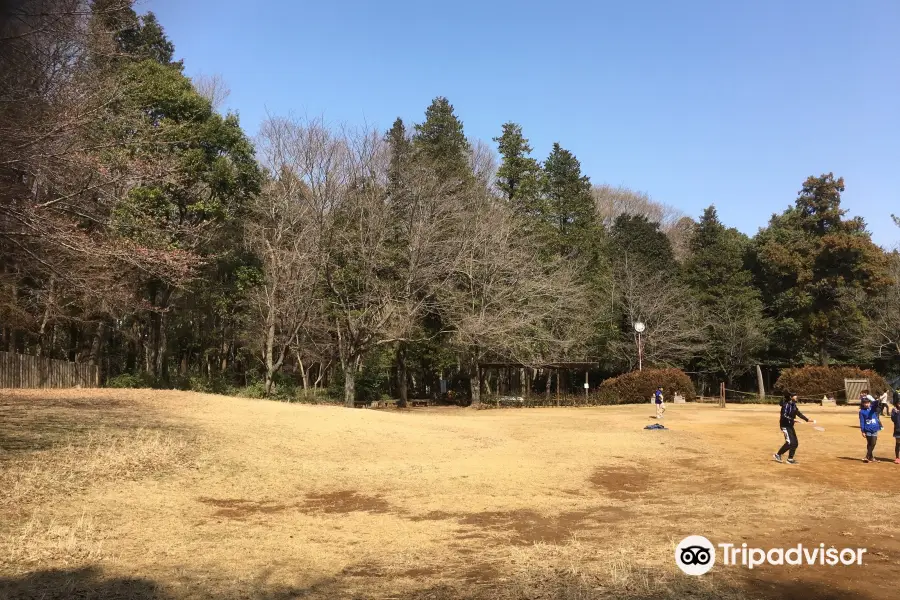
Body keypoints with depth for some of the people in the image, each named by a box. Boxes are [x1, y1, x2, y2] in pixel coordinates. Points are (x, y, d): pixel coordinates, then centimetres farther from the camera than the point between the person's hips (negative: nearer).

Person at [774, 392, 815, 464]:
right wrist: (793, 419, -34)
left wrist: (807, 420, 12)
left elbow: (798, 413, 16)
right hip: (785, 425, -9)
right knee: (789, 442, -15)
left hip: (790, 426, 9)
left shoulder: (793, 405, 9)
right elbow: (784, 416, -25)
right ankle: (778, 455, -1)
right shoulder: (786, 405, -18)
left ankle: (790, 459, 16)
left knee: (795, 443, 8)